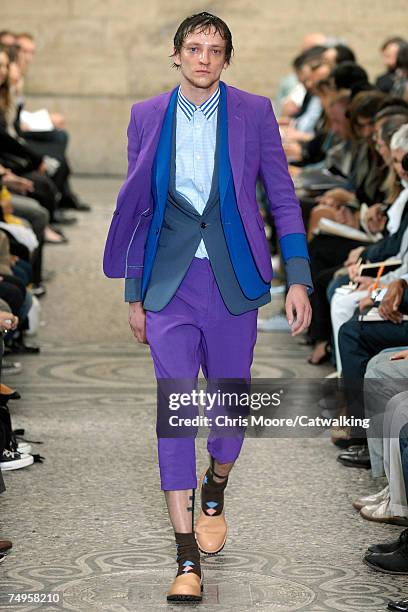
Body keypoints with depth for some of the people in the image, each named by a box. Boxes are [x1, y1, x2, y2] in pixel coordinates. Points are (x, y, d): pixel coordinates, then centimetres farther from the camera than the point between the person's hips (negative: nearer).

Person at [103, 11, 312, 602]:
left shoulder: (254, 112, 0)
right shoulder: (147, 117, 4)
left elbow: (283, 197, 3)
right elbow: (138, 209, 10)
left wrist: (299, 277, -5)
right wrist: (134, 293, 10)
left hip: (233, 281, 0)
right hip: (170, 284, 0)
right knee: (175, 408, -5)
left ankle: (215, 493, 42)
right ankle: (187, 558, -3)